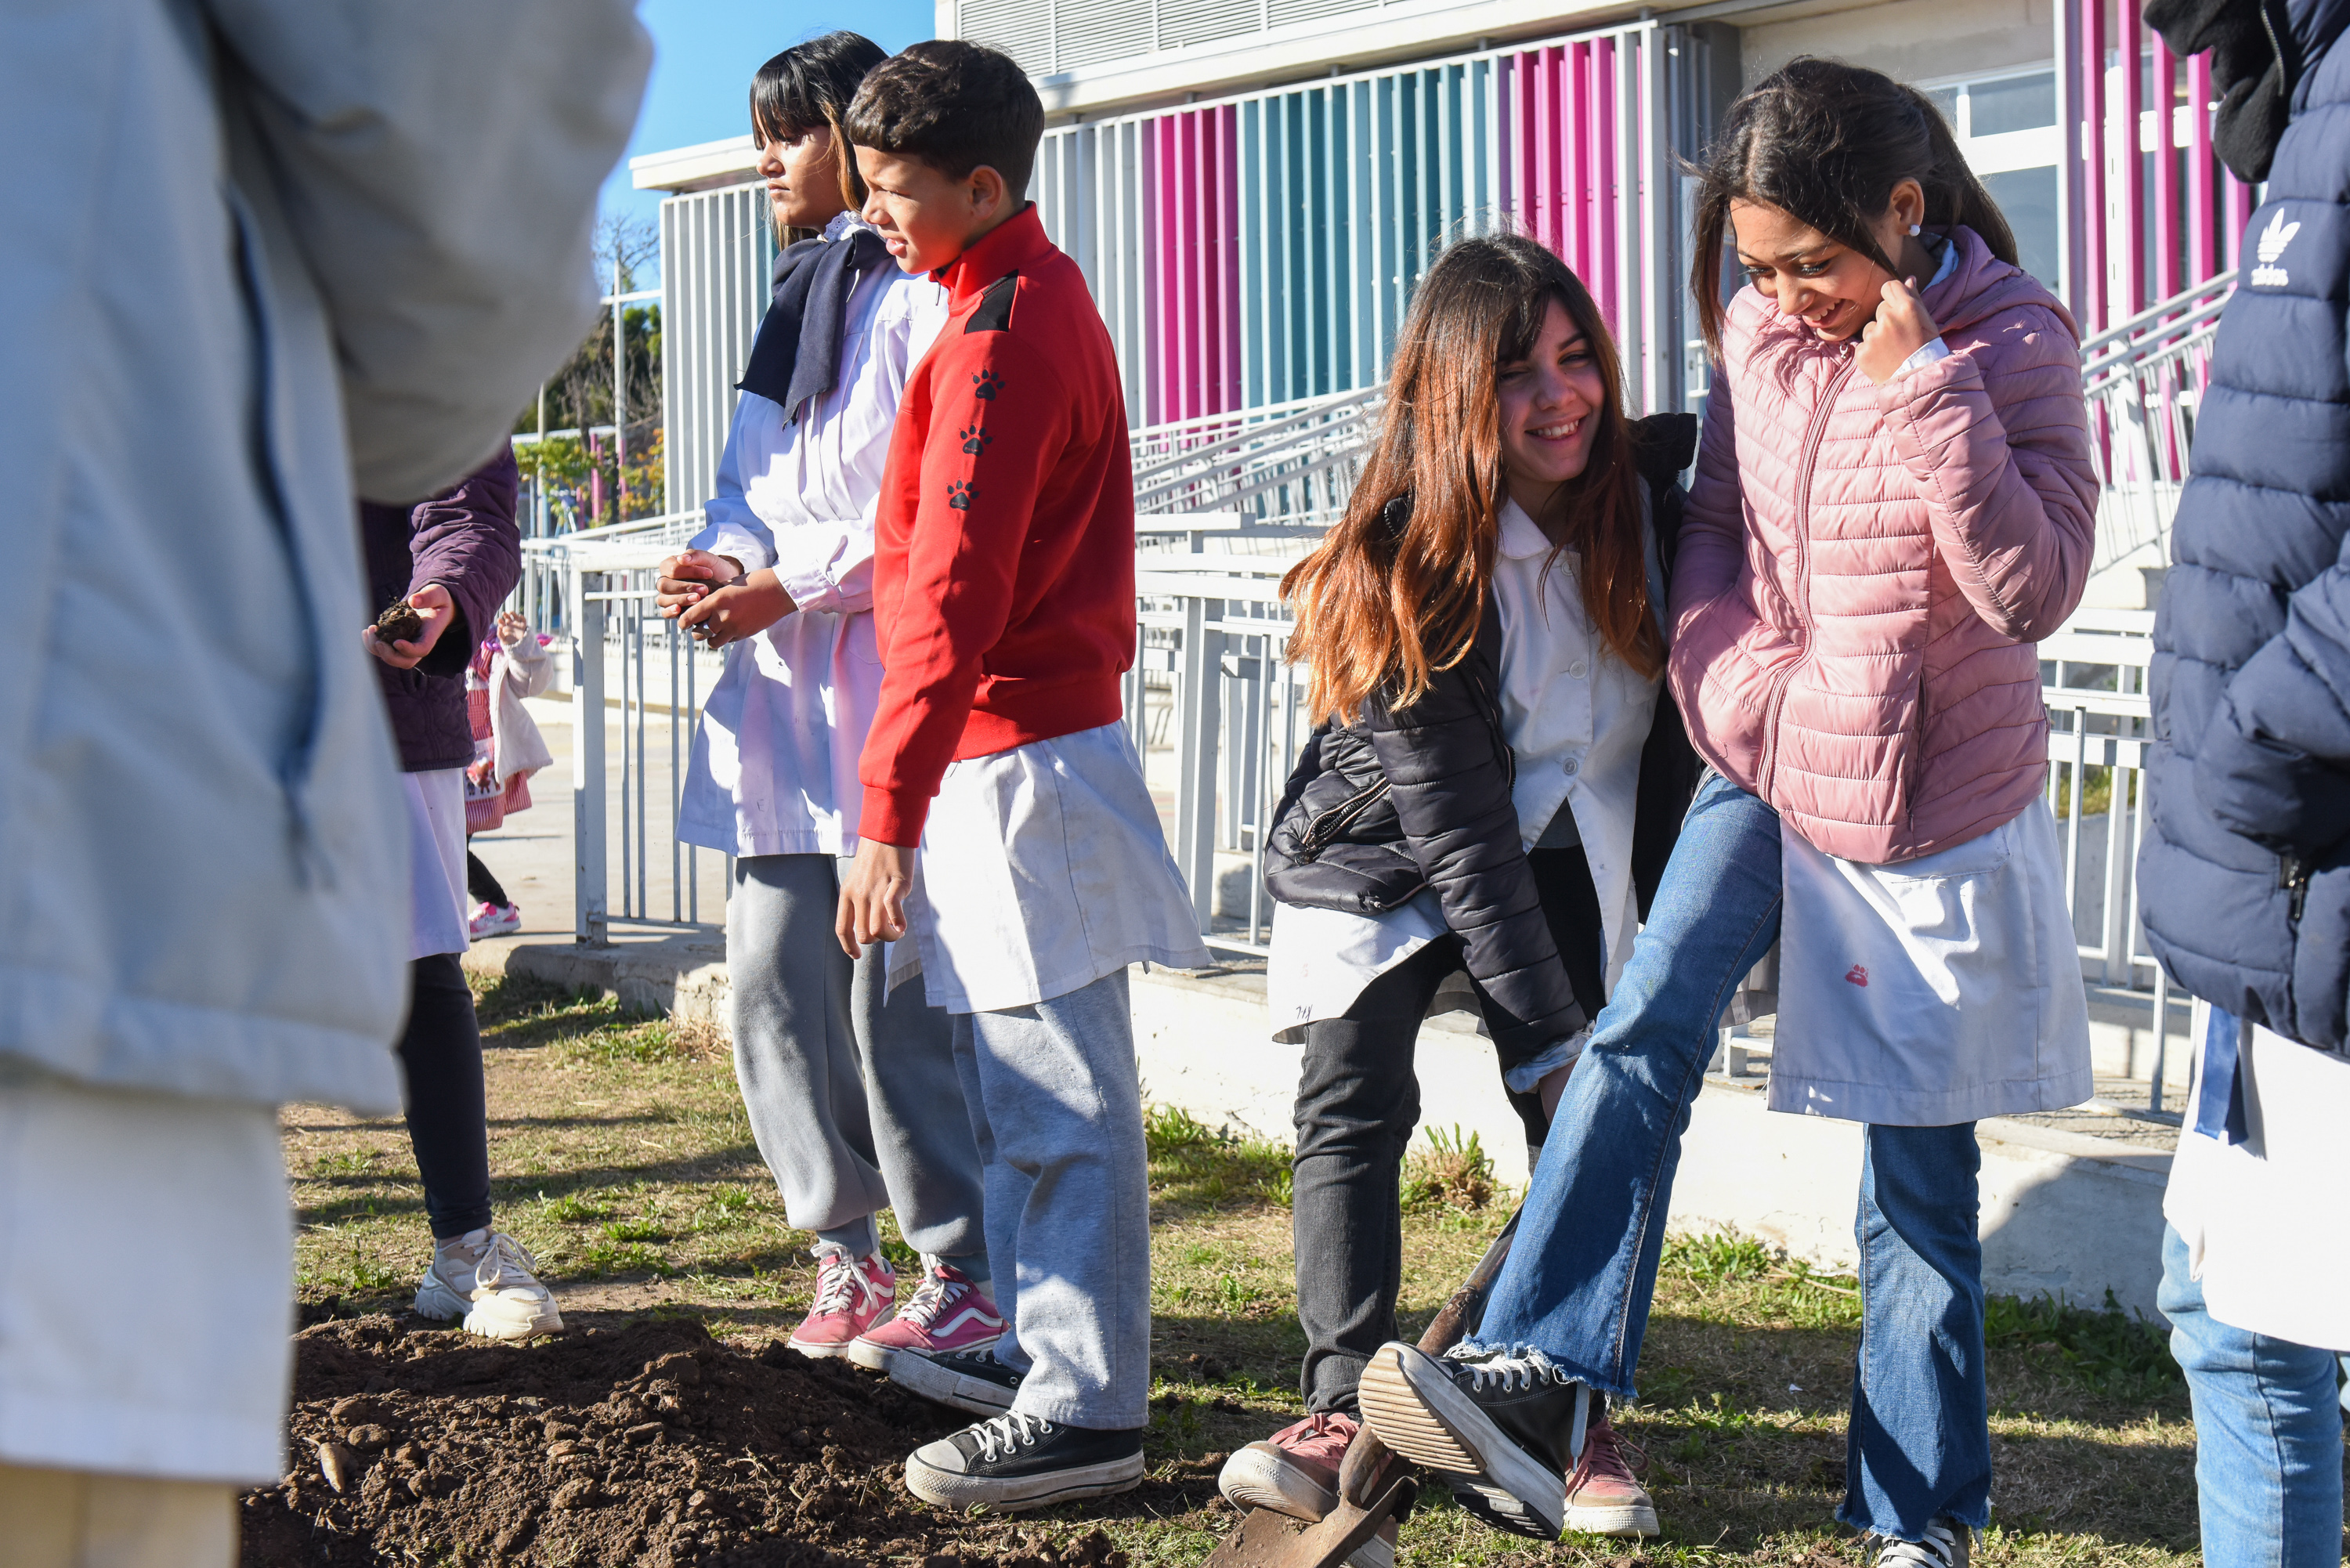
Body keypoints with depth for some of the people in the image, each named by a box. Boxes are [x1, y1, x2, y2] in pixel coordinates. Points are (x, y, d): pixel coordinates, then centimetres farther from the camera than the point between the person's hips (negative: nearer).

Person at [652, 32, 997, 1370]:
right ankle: (847, 1258, 17)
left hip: (889, 682, -8)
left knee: (896, 995, -8)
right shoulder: (800, 295, 22)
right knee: (774, 985, 6)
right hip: (784, 690, 8)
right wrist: (725, 560, 3)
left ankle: (967, 1275, 3)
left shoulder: (922, 297, -6)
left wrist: (786, 590, -14)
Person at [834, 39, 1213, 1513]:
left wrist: (890, 811, -24)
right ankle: (1042, 1347, 29)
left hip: (1016, 760, -11)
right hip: (1046, 722, 11)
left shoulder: (1000, 331, -16)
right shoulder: (1044, 293, 16)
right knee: (1016, 1083, 18)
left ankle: (1086, 1411, -3)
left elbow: (953, 596, -22)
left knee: (1059, 1099, -7)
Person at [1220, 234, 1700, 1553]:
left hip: (1569, 859, 3)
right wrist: (1549, 1031, -28)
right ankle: (1343, 1411, -10)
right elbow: (1455, 827, -26)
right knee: (1354, 1102, -14)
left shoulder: (1656, 490, -15)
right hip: (1383, 861, -3)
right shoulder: (1405, 564, -23)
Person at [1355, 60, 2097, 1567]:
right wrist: (1747, 688, -7)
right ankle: (1543, 1385, -22)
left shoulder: (2014, 341, -12)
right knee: (1645, 1030, -19)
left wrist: (1920, 383, -26)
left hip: (1933, 805, -3)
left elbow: (2034, 588, -20)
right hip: (1771, 768, 4)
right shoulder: (1764, 332, 1)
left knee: (1922, 1179, 4)